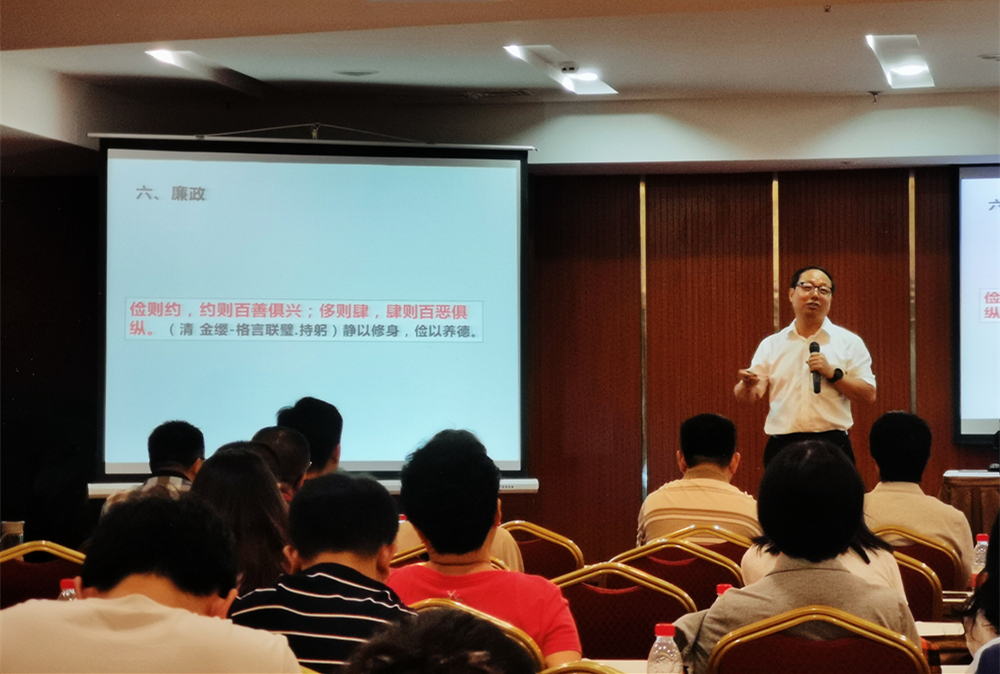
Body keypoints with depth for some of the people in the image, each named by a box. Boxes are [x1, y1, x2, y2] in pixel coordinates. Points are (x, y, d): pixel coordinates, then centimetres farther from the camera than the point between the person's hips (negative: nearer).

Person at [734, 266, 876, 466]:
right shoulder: (771, 345, 13)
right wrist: (748, 385, -15)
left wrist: (832, 373, -12)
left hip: (832, 445, -2)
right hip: (782, 447, 2)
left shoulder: (849, 342, 7)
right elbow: (749, 395, 8)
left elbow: (869, 395, 1)